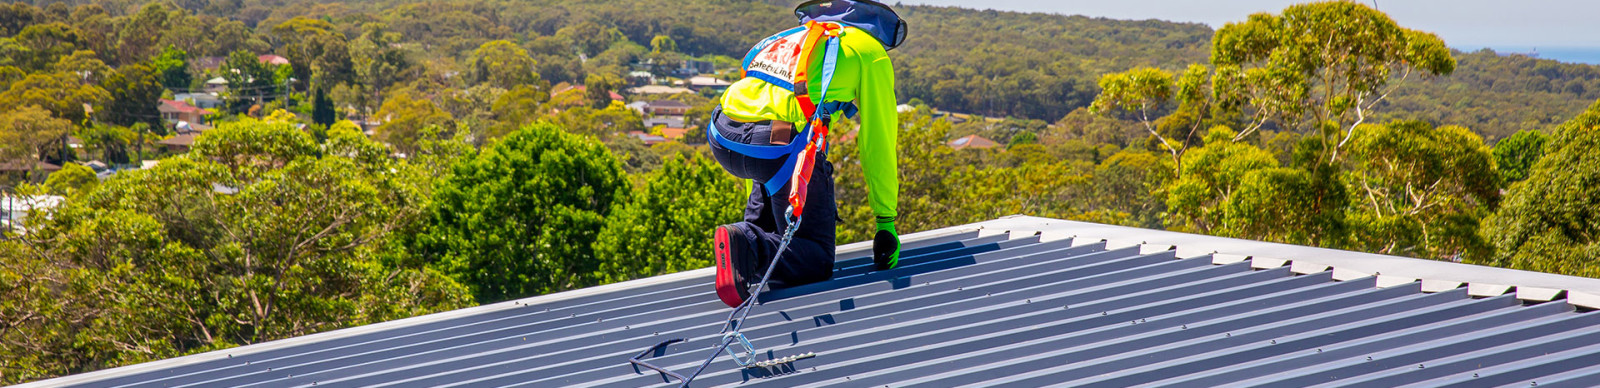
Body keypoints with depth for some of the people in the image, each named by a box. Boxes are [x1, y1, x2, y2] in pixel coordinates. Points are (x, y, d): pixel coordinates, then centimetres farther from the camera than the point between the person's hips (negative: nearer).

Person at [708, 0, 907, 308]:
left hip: (722, 142, 6)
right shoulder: (870, 51, 17)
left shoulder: (794, 36, 35)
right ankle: (754, 250, -22)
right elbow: (878, 142, 13)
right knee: (817, 261, 5)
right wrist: (886, 221, 20)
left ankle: (755, 229, 19)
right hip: (780, 144, -6)